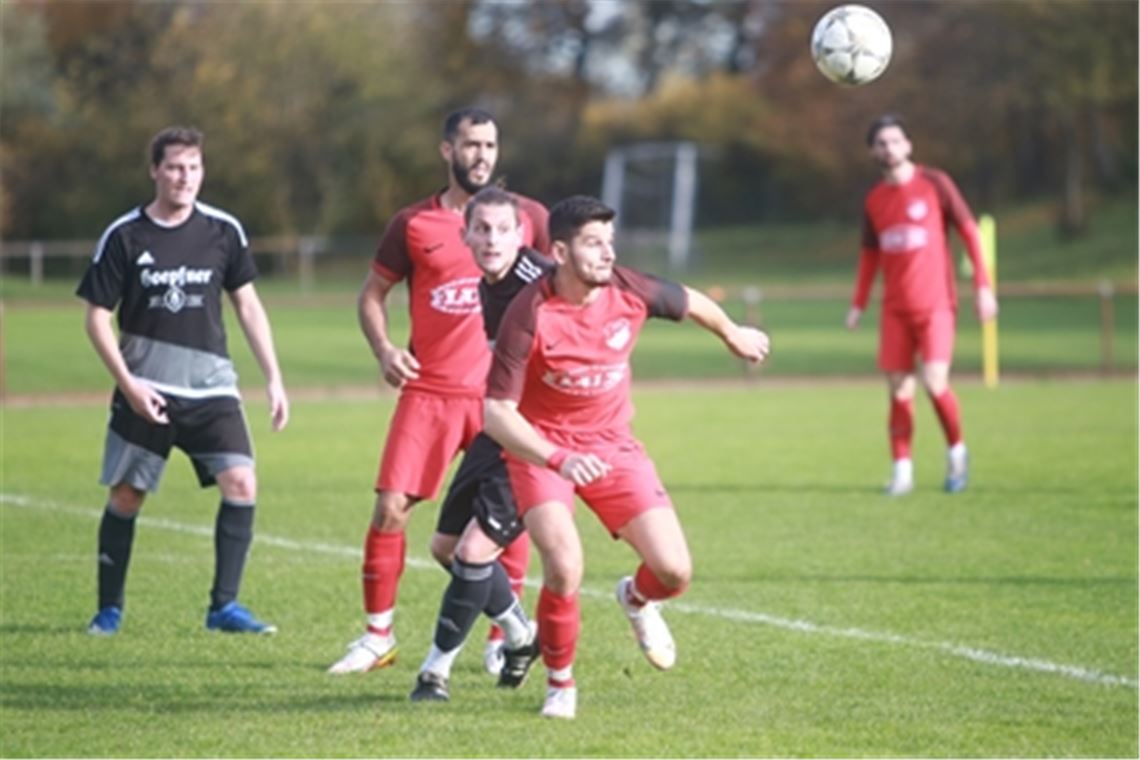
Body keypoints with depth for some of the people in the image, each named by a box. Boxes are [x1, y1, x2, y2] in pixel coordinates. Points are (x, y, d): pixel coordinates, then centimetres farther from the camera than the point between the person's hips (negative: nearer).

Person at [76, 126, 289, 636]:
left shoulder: (223, 231, 3)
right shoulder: (124, 236, -3)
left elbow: (248, 306, 10)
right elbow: (97, 316, 0)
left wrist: (273, 379, 5)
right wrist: (128, 383, -11)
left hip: (211, 387, 2)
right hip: (145, 389, -2)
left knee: (241, 483, -13)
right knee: (126, 496, 2)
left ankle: (223, 607, -5)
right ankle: (109, 609, 18)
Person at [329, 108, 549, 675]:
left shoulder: (527, 217, 4)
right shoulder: (413, 224, 4)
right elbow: (372, 294, 12)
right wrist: (383, 349, -6)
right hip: (428, 390, 0)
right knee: (390, 508, -6)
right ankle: (377, 636, 6)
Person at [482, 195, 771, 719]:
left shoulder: (629, 292, -14)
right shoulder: (530, 316, -25)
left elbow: (690, 303, 10)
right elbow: (496, 413, -26)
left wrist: (734, 336, 29)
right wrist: (559, 459, -41)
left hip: (611, 444, 4)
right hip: (540, 447, -4)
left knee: (674, 572, -7)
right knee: (565, 568, -26)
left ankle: (638, 599, 34)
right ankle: (560, 683, 2)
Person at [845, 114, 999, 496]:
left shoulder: (934, 184, -3)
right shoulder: (874, 200, 10)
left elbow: (969, 231, -1)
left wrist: (982, 286, -7)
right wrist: (859, 303, 13)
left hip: (935, 303, -4)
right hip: (895, 309, 4)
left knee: (935, 382, -15)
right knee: (899, 390, 1)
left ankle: (956, 450, 9)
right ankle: (902, 470, 9)